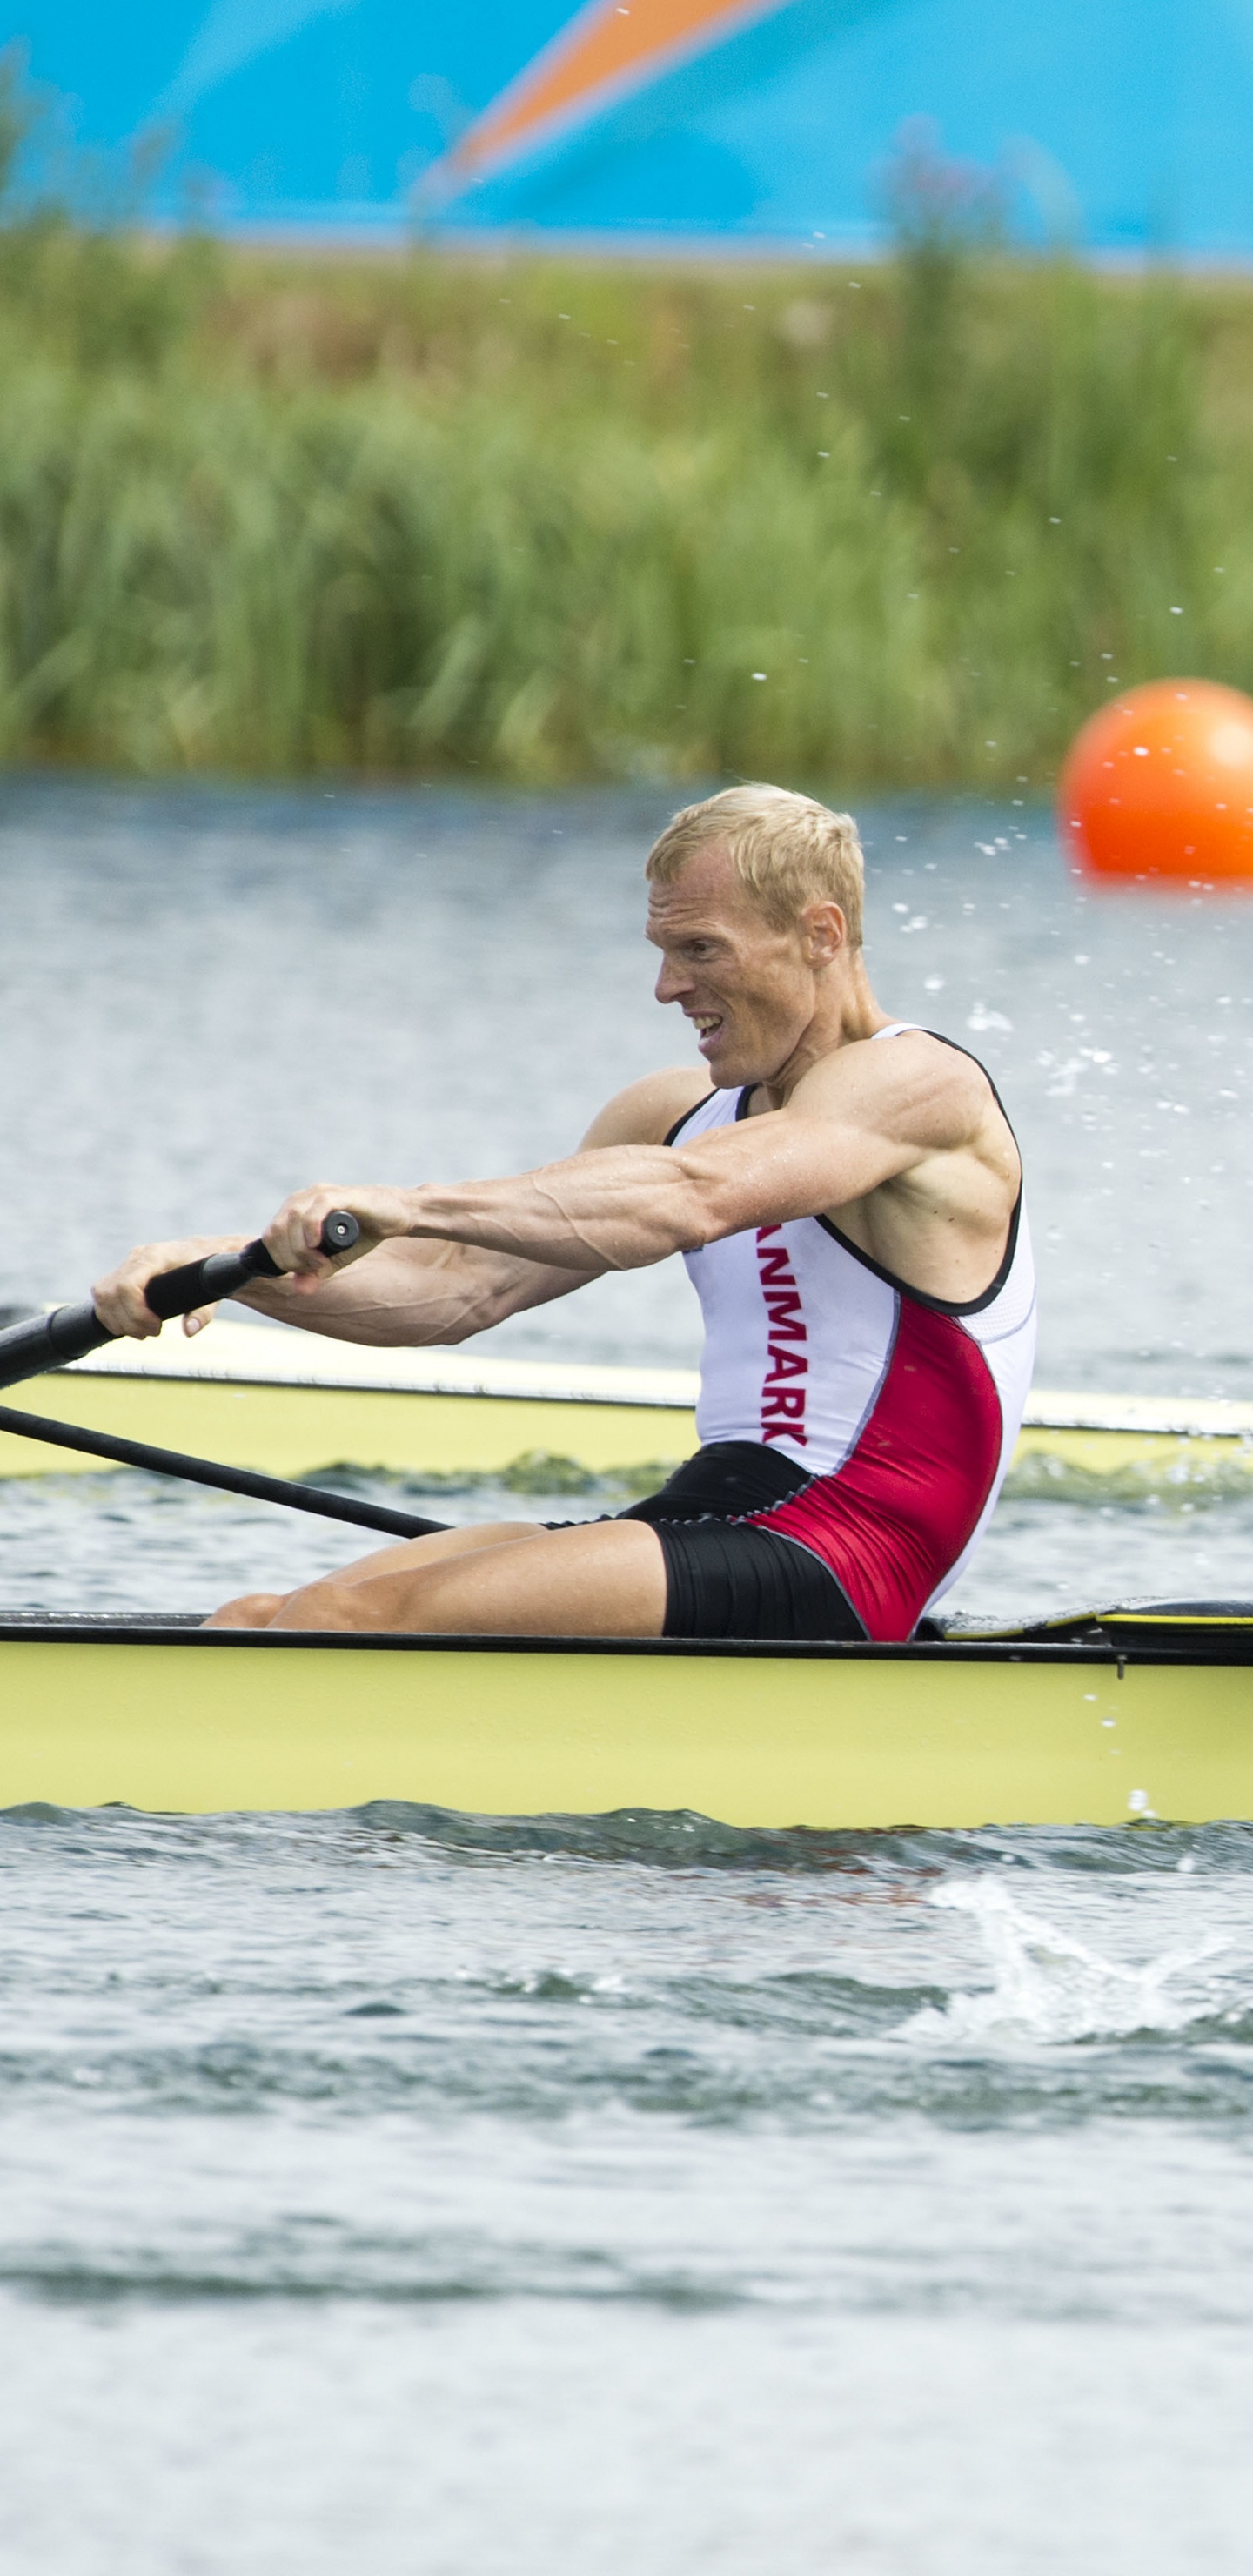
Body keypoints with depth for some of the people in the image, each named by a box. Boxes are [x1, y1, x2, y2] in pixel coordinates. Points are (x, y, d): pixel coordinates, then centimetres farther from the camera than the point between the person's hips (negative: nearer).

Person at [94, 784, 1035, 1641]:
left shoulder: (919, 1085, -8)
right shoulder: (680, 1111, 20)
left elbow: (691, 1197, -28)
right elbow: (462, 1288, 11)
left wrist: (411, 1206, -38)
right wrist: (232, 1264, -6)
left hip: (831, 1578, -9)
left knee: (357, 1616, -26)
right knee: (262, 1627, -7)